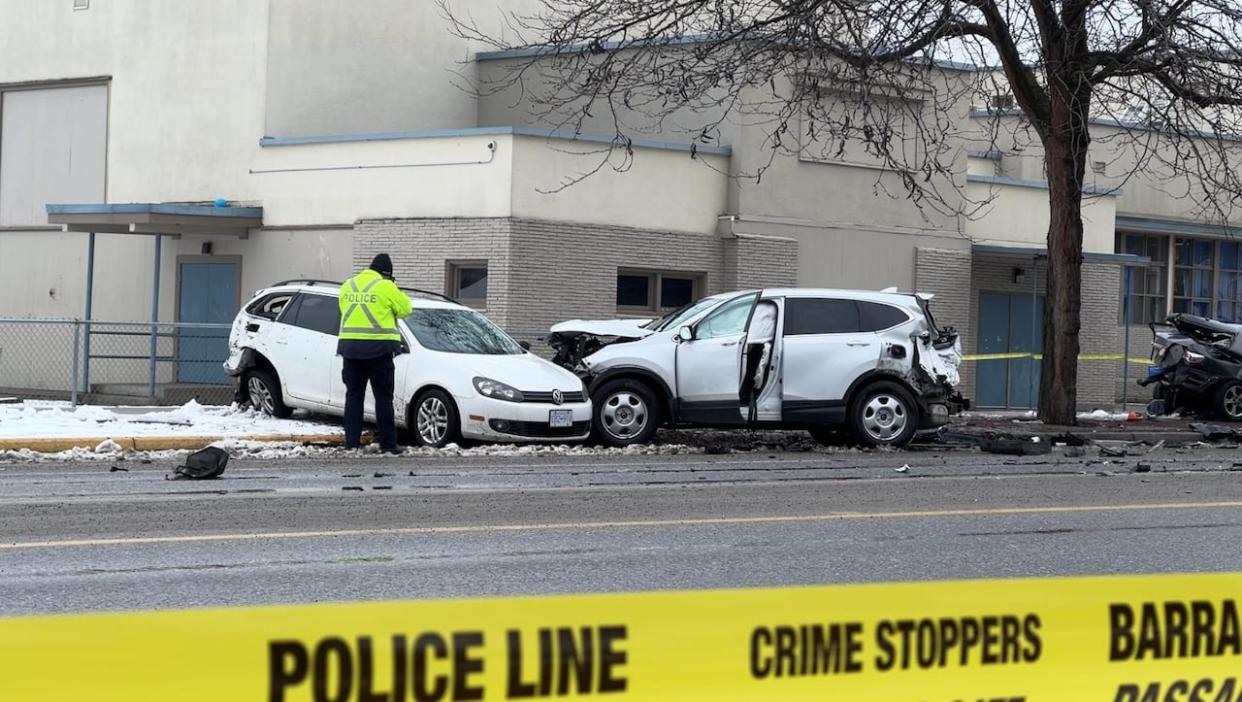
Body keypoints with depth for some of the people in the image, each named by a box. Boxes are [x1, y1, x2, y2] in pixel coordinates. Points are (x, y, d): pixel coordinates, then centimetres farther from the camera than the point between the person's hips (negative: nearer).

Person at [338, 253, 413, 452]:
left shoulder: (348, 286, 11)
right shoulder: (386, 287, -6)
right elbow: (405, 309, 2)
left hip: (350, 346, 5)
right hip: (378, 347, -4)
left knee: (353, 395, 11)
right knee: (383, 397, 1)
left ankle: (351, 441, 9)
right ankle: (388, 443, -1)